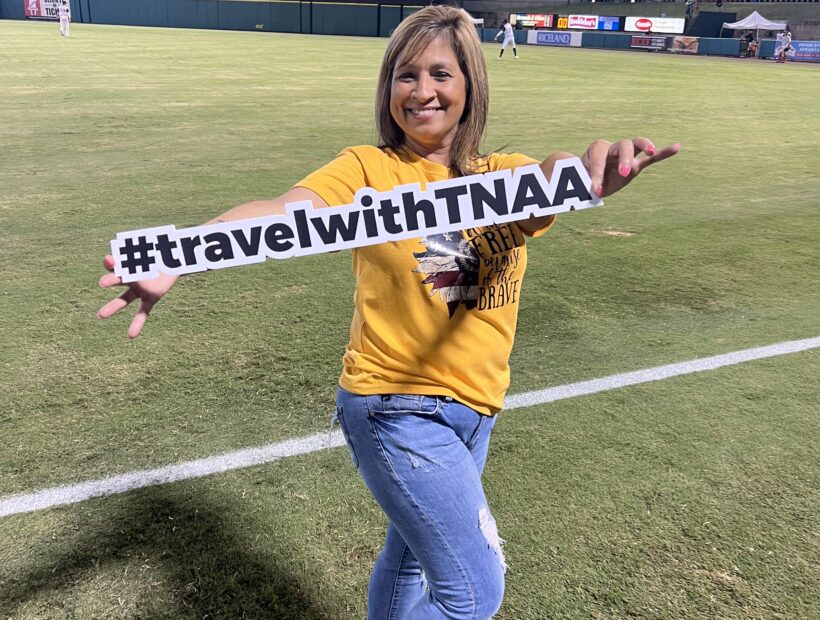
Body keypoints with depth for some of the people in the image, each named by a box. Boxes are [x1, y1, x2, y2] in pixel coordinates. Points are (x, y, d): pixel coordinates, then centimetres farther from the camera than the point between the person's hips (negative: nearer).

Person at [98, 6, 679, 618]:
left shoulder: (504, 174, 1)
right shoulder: (367, 169, -9)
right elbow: (282, 212, -26)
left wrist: (588, 169, -47)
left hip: (475, 407, 5)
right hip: (397, 408, -5)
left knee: (412, 560, 24)